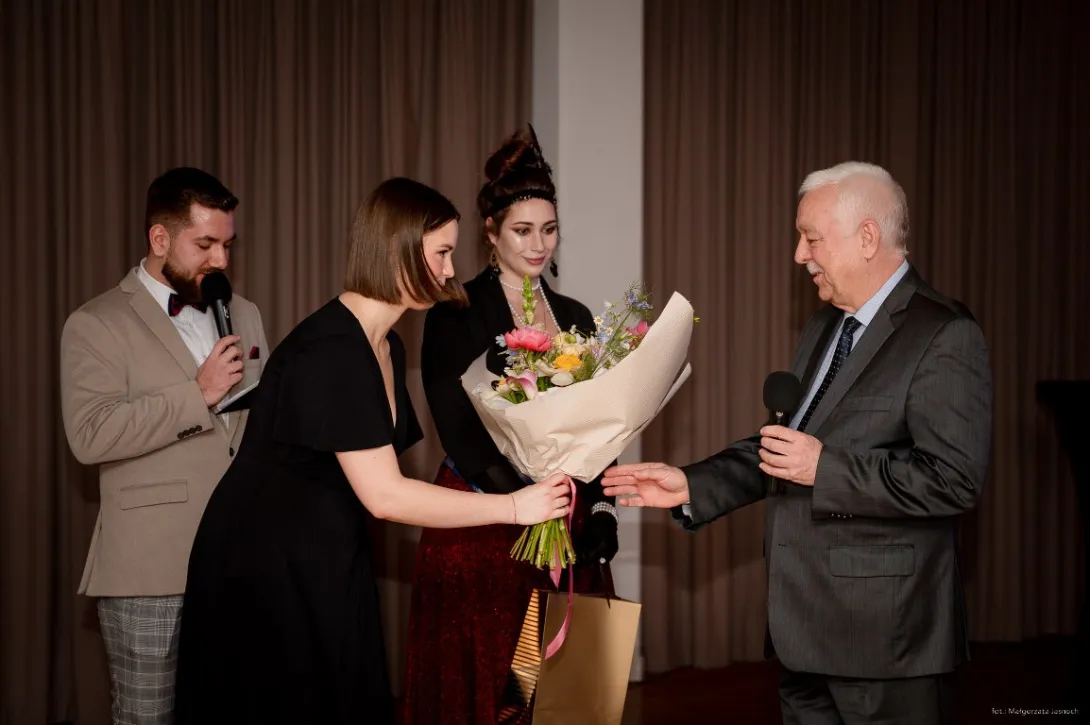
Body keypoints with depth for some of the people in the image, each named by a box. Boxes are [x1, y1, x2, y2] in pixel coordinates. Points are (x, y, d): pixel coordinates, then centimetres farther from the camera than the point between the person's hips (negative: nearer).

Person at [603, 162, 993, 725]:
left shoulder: (944, 336, -14)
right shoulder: (822, 330, 14)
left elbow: (953, 479, -22)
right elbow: (781, 447, 17)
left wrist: (825, 467, -22)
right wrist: (691, 486, 6)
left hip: (883, 636, -8)